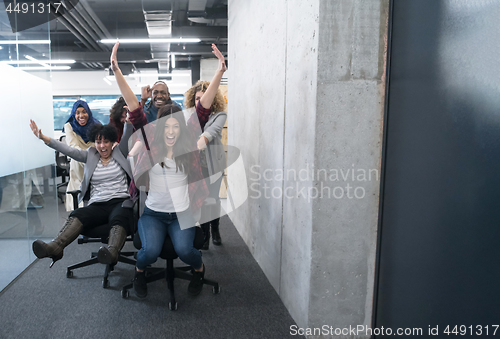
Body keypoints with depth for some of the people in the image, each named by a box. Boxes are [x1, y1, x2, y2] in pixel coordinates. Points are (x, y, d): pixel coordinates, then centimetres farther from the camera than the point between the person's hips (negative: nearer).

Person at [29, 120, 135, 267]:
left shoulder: (120, 153, 19)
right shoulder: (90, 156, 22)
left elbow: (128, 134, 9)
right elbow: (69, 150, 12)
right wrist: (44, 138, 1)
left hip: (120, 201, -2)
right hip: (97, 204, 3)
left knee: (119, 218, -38)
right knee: (77, 215, -30)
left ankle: (112, 251, -64)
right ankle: (55, 246, -53)